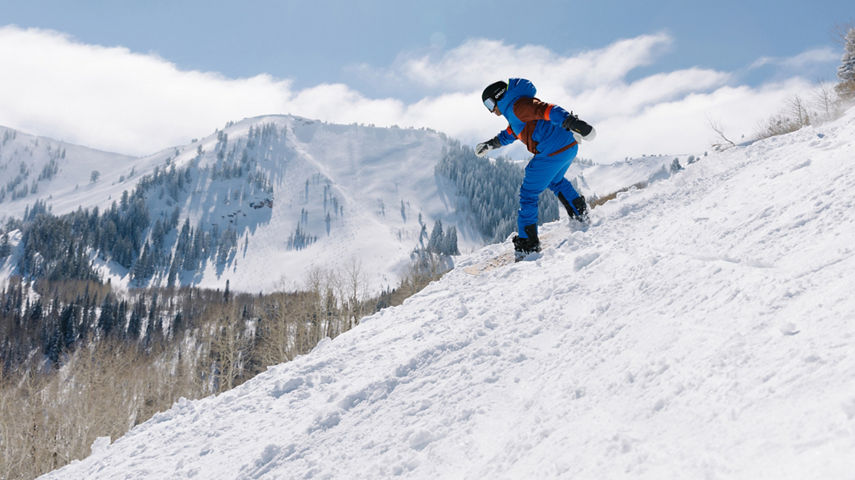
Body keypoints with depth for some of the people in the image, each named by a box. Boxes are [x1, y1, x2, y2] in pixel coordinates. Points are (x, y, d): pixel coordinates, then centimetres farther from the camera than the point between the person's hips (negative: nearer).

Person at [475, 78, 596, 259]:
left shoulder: (516, 106, -11)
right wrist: (491, 143, 44)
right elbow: (511, 132, 40)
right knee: (555, 181, 37)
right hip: (570, 148, 10)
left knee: (528, 194, 0)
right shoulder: (514, 110, 22)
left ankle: (527, 243, 3)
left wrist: (572, 122, -36)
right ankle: (580, 213, 38)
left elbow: (545, 110, -25)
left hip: (553, 152, -10)